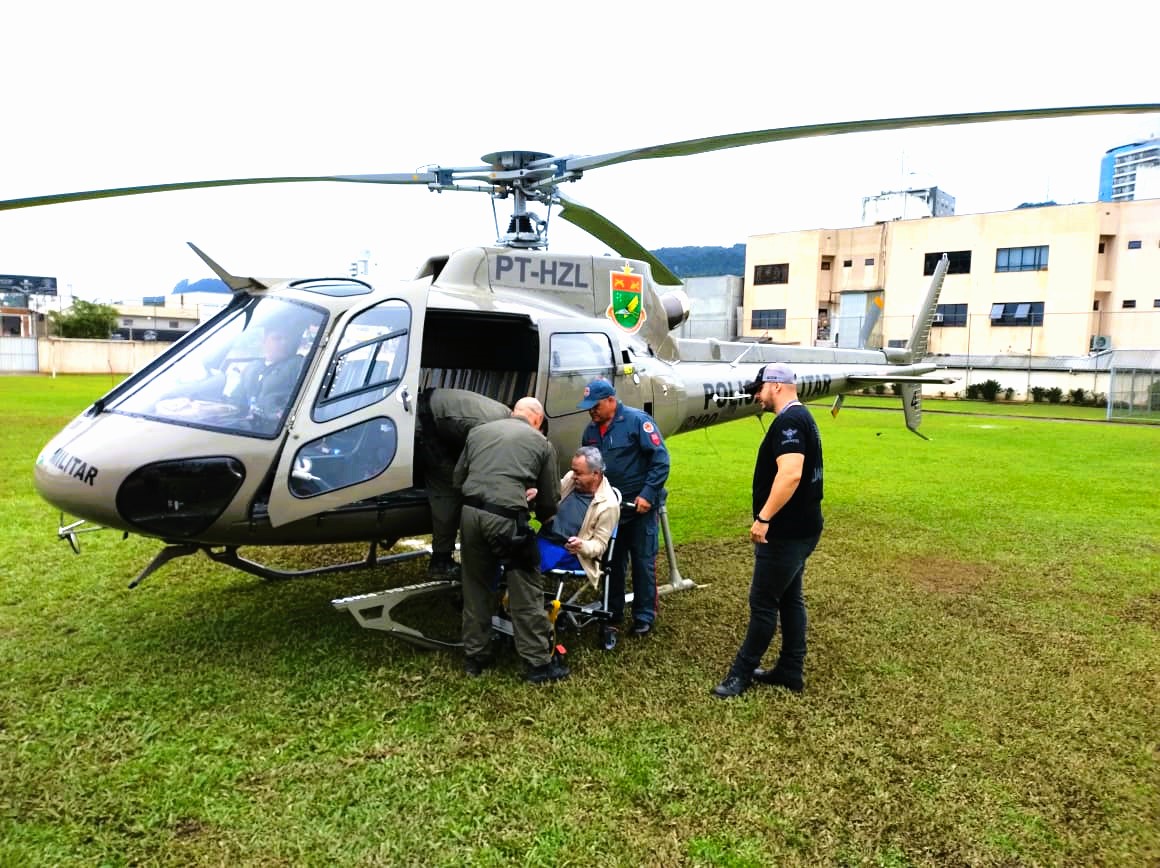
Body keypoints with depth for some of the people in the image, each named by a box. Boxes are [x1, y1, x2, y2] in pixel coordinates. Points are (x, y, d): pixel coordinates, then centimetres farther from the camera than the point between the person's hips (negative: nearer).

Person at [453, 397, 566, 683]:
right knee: (526, 593, 7)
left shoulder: (478, 431, 19)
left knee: (475, 588, 19)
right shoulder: (541, 443, 11)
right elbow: (550, 499, 16)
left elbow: (457, 478, 21)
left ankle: (474, 656, 29)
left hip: (470, 513, 4)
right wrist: (543, 517, 37)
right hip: (507, 518, -4)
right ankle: (539, 663, 14)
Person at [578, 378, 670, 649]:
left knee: (643, 561, 5)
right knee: (613, 563, 11)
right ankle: (612, 617, 22)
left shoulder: (637, 421, -14)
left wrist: (647, 494, -20)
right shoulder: (591, 431, 5)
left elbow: (661, 459, -16)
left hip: (639, 505, -5)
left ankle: (644, 616, 19)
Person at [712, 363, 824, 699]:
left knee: (763, 602, 0)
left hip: (786, 532, -11)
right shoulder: (801, 418, 14)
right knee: (790, 598, 15)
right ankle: (790, 671, 24)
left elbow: (791, 474, -32)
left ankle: (742, 671, 12)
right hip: (799, 528, 11)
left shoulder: (789, 422, -19)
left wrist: (763, 517, -31)